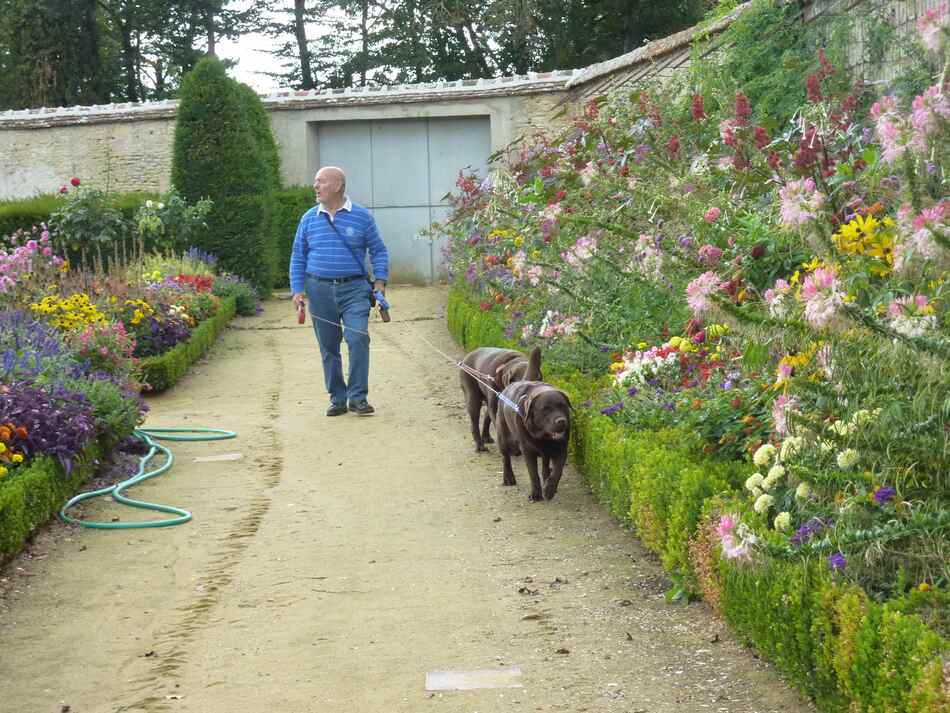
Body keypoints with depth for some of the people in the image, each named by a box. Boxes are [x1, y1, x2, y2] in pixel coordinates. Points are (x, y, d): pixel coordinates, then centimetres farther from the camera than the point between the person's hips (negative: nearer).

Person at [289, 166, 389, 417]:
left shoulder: (361, 216, 1)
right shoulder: (309, 219, 7)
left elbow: (378, 250, 7)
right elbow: (298, 257, 12)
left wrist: (380, 281, -4)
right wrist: (297, 290, 4)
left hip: (354, 288, -3)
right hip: (320, 290, 3)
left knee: (358, 339, -15)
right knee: (328, 347, 6)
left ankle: (357, 398, -8)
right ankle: (338, 399, 16)